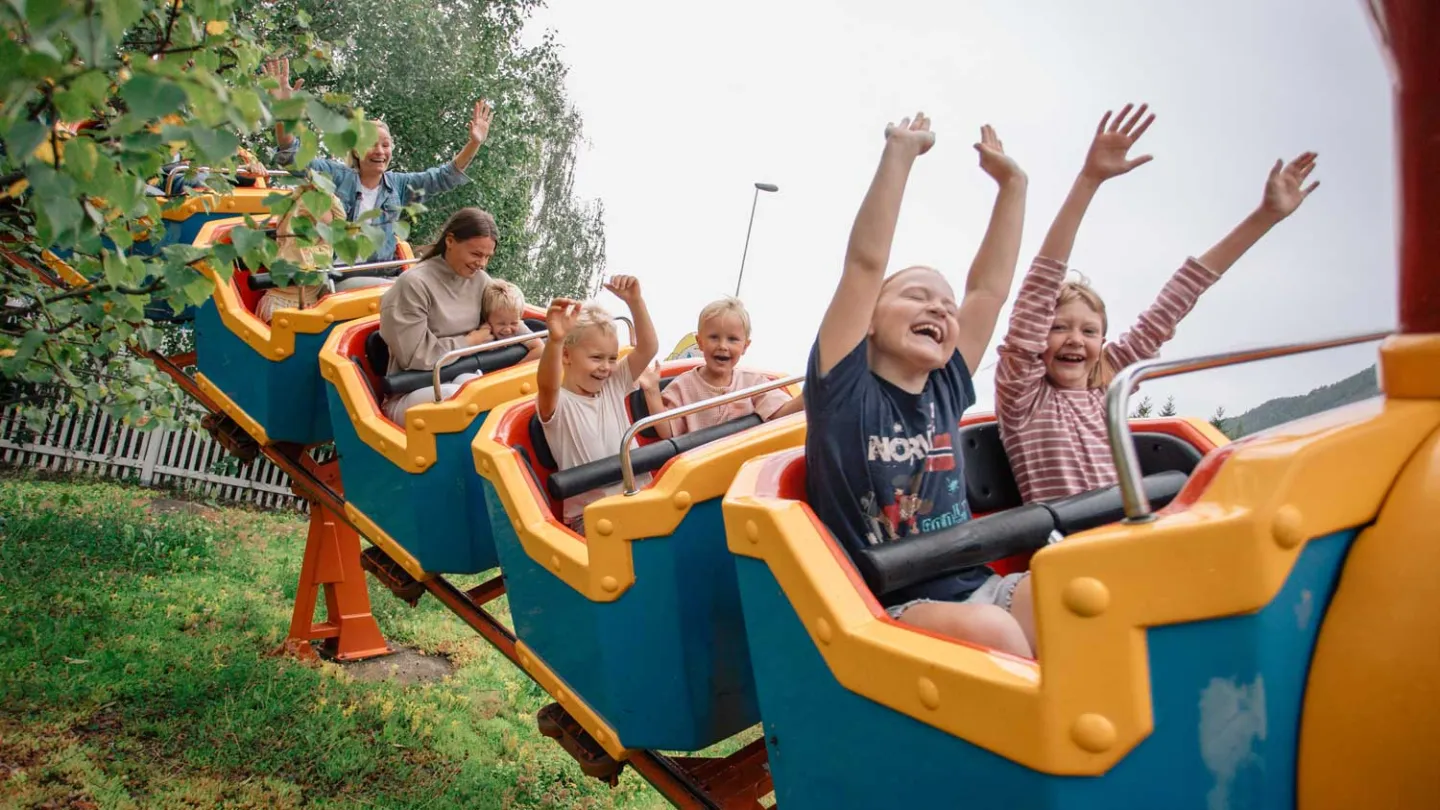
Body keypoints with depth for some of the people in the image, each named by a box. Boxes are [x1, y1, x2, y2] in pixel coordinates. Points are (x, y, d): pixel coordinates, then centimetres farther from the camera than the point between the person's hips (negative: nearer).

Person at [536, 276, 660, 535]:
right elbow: (547, 386, -32)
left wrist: (635, 301, -13)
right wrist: (555, 340, -52)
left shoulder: (614, 386, 10)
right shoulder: (557, 403, -8)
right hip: (588, 513, -5)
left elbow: (648, 348, 2)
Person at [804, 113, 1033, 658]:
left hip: (974, 589, 6)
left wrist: (1012, 183, 17)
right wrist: (900, 153, -9)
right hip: (884, 609, -6)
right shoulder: (845, 388, -3)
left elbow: (990, 287, 14)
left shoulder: (944, 391, 12)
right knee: (989, 632, -35)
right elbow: (866, 263, -10)